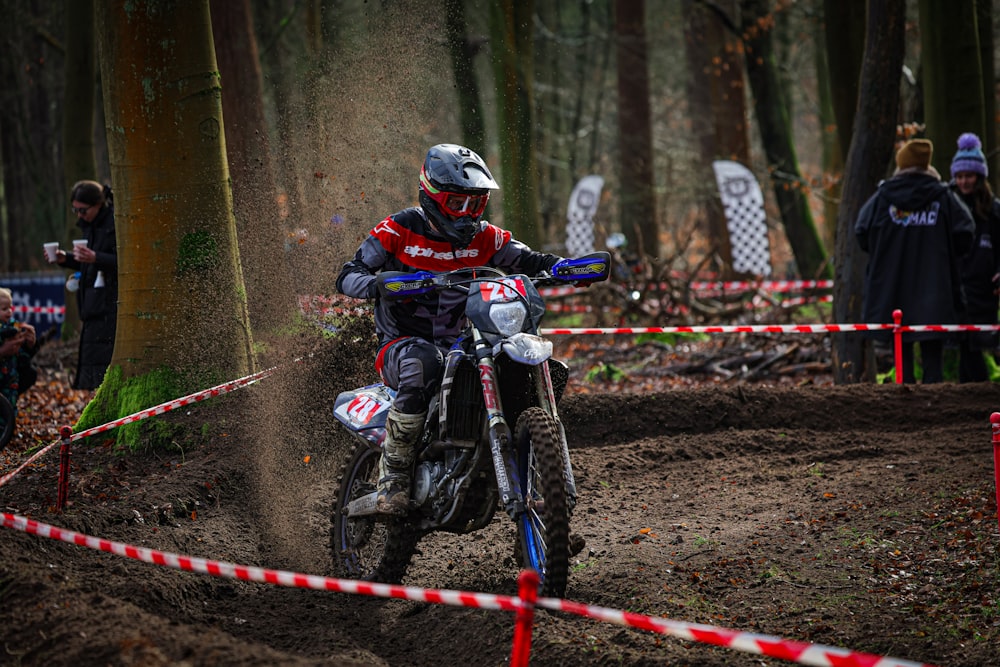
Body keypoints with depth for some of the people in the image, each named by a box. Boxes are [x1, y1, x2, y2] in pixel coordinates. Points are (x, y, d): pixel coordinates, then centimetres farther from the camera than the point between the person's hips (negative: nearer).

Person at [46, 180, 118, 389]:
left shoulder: (116, 223, -11)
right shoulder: (90, 225, 16)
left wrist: (95, 258, -29)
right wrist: (66, 259, 9)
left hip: (110, 303, -9)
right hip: (94, 302, 9)